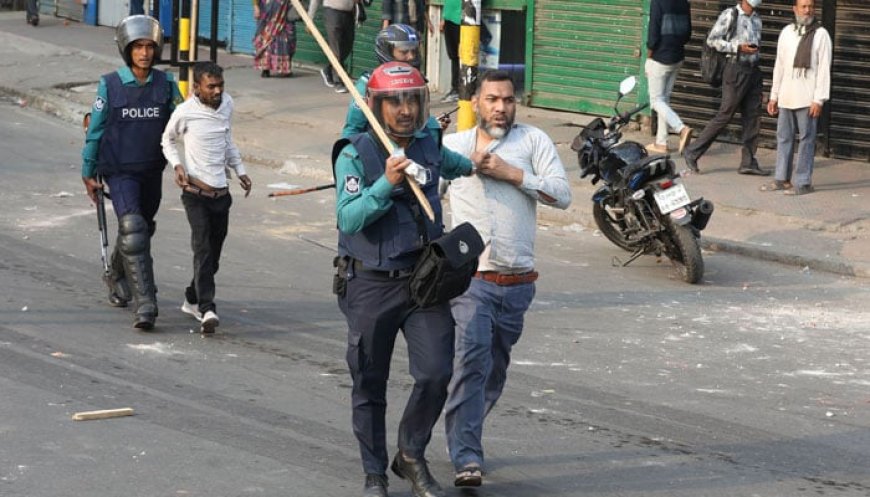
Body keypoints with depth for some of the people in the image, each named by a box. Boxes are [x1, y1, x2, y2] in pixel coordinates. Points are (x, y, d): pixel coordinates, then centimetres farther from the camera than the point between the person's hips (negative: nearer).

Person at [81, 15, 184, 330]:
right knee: (133, 231, -18)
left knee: (140, 230, 19)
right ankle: (144, 304, -21)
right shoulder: (110, 86, -8)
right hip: (120, 171, -4)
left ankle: (117, 276, 48)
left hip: (152, 171, 4)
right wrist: (88, 174, 3)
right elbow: (95, 130, -1)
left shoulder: (166, 85, -3)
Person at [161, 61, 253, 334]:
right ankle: (207, 309, -27)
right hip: (196, 192, -6)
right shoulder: (185, 112, -9)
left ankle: (192, 299, 29)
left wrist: (239, 169, 21)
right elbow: (168, 140, 8)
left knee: (214, 250, 11)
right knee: (203, 247, -18)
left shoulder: (227, 104, 7)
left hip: (221, 192, 6)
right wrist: (177, 165, -7)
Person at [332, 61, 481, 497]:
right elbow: (348, 219, -21)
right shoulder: (355, 155, -9)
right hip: (370, 285, -3)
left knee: (435, 374, -9)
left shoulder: (429, 149, 7)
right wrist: (386, 183, -30)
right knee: (370, 387, 6)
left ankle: (412, 456, 13)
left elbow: (452, 165, 33)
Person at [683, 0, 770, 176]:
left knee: (753, 116, 4)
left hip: (753, 70, 7)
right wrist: (738, 48, -17)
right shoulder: (729, 15, -6)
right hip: (736, 68, -7)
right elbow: (712, 40, -10)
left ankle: (748, 162, 8)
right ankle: (692, 152, 2)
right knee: (724, 115, -6)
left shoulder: (756, 18, 15)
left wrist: (755, 50, 9)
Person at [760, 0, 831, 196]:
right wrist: (774, 95, 14)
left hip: (807, 98, -5)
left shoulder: (820, 34, -4)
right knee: (783, 137, 9)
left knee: (806, 139, -2)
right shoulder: (786, 32, 11)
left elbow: (824, 68, -7)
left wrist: (819, 99, -12)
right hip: (786, 97, 6)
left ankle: (803, 182, 1)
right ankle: (782, 179, 17)